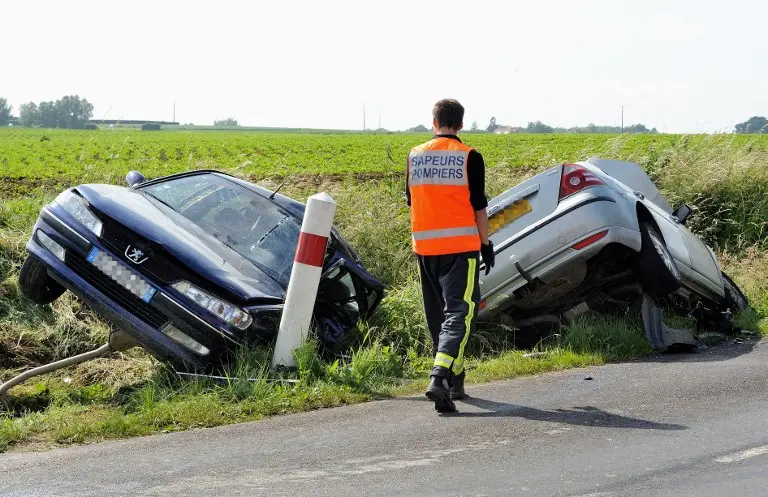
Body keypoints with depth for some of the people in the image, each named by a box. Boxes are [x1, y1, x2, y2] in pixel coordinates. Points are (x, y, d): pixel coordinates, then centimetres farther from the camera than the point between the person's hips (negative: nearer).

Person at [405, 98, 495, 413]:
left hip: (424, 245, 4)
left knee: (437, 315, 16)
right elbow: (479, 205, -3)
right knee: (459, 312, -7)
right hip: (460, 245, -4)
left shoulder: (415, 156, 6)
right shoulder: (469, 157, -4)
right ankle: (439, 377, -25)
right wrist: (486, 243, 7)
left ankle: (454, 378, 27)